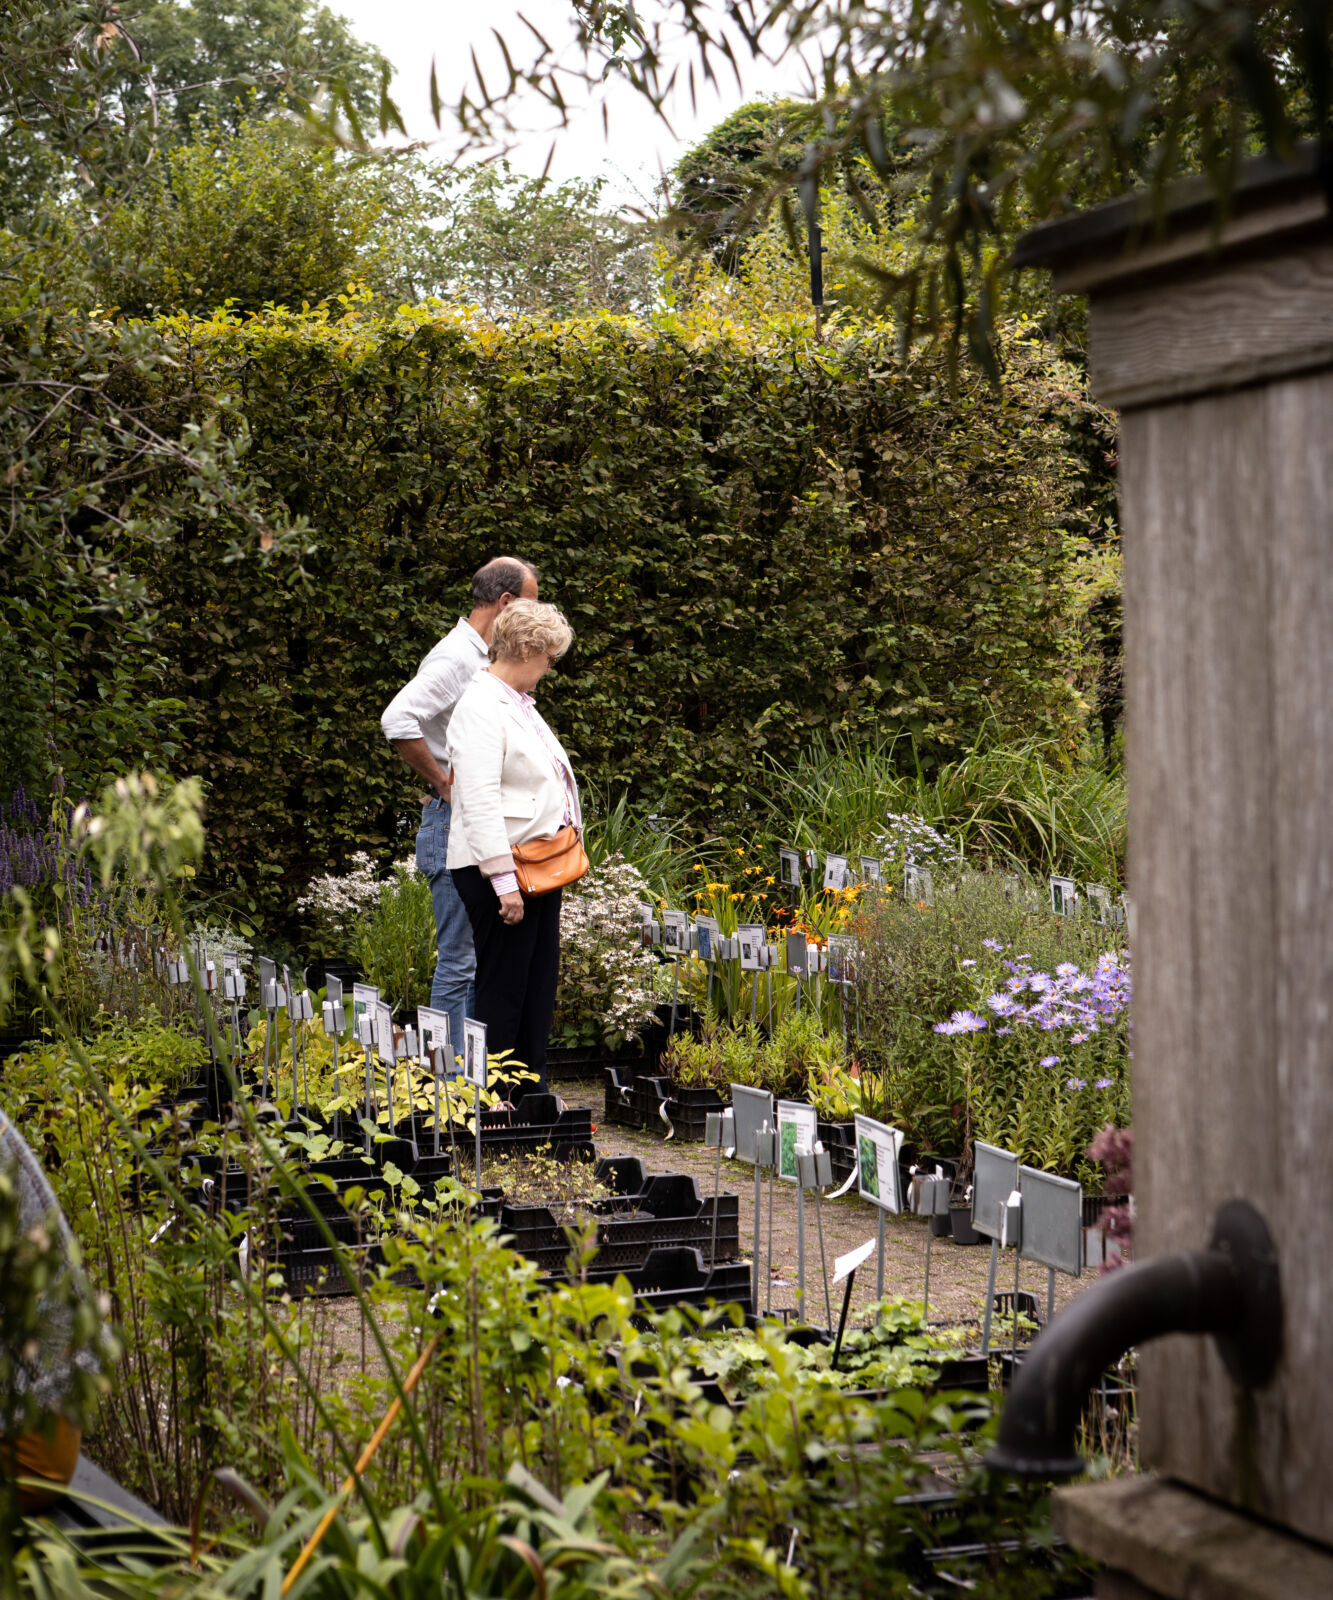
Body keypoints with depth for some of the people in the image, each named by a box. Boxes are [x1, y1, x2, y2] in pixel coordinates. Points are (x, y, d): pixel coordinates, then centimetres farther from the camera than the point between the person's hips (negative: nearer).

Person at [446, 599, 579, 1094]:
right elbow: (480, 802, -21)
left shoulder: (520, 704, 17)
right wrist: (504, 881, -25)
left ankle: (532, 1089, 21)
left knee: (540, 983, 13)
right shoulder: (480, 708, -14)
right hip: (500, 869, -10)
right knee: (501, 988, -5)